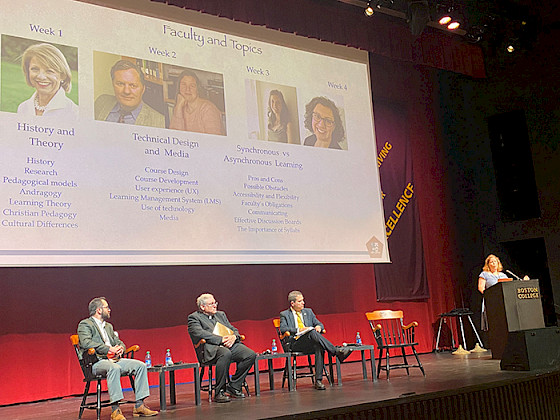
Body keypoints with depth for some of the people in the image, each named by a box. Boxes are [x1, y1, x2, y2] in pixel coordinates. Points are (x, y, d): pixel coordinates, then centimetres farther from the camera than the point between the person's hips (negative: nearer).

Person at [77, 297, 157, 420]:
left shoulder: (108, 326, 25)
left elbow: (118, 341, 25)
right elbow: (86, 343, -18)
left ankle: (139, 406, -12)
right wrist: (109, 349, -22)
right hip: (96, 362, -8)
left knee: (140, 365, -11)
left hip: (113, 359, 8)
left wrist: (120, 347, -1)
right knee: (114, 368, -39)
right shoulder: (85, 324, -1)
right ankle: (115, 410, -37)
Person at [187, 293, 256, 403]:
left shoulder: (221, 314, 25)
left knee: (251, 354, -17)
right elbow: (200, 334, -14)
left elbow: (234, 330, 22)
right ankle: (219, 392, -24)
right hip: (210, 350, -7)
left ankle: (233, 387, -2)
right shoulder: (194, 318, 4)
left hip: (230, 345, 7)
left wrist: (234, 336, -3)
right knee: (225, 353, -39)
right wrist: (221, 340, -18)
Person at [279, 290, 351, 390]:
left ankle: (318, 380, -35)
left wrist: (319, 327, -5)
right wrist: (298, 330, -17)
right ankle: (337, 352, -40)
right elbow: (282, 329, -5)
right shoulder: (284, 314, 11)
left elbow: (319, 324, 20)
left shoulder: (308, 312, 24)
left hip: (310, 343, 4)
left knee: (319, 347, -34)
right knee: (312, 332, -34)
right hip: (294, 343, -4)